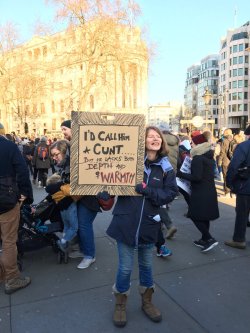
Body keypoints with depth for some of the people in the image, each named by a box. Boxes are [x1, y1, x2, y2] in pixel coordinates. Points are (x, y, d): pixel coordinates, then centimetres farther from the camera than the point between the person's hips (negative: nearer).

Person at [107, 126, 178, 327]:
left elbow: (171, 193, -6)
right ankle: (120, 305, 34)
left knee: (146, 265, 20)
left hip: (149, 224, 2)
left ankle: (147, 302, 43)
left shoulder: (166, 167, 0)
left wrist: (148, 191, -18)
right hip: (126, 222, -2)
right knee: (125, 268, 9)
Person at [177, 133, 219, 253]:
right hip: (210, 191, 9)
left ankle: (210, 239, -4)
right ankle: (204, 239, 26)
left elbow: (196, 177, -22)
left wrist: (181, 174, -15)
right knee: (205, 217, 16)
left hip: (200, 192, -9)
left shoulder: (197, 158, -17)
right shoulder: (209, 157, 11)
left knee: (195, 216, 0)